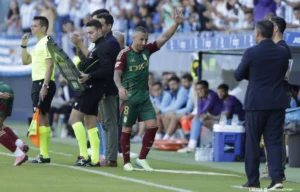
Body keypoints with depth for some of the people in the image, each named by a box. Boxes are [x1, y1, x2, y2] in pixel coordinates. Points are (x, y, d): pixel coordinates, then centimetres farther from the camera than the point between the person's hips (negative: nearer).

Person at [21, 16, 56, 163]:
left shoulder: (47, 42, -11)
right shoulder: (38, 44, 19)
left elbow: (50, 65, -19)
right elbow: (25, 61, 25)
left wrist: (44, 86, -25)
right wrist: (24, 46, 12)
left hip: (44, 83, -10)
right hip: (37, 83, 10)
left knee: (40, 117, -12)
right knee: (43, 118, 10)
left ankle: (44, 155, -14)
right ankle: (44, 154, 12)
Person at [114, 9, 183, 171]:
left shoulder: (147, 50, 4)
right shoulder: (125, 54, -11)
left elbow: (164, 38, 2)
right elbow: (117, 74, -19)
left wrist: (176, 24, -11)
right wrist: (120, 87, -39)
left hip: (144, 96, 5)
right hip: (129, 97, -5)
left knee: (153, 126, -4)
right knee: (127, 129, 1)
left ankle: (141, 159, 6)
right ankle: (127, 162, 11)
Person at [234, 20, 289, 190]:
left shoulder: (251, 52, -12)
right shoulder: (283, 52, 1)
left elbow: (238, 76, -2)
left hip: (256, 102, -3)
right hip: (278, 103, 3)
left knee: (253, 142, 7)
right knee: (274, 141, 5)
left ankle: (253, 180, 10)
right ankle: (277, 177, -7)